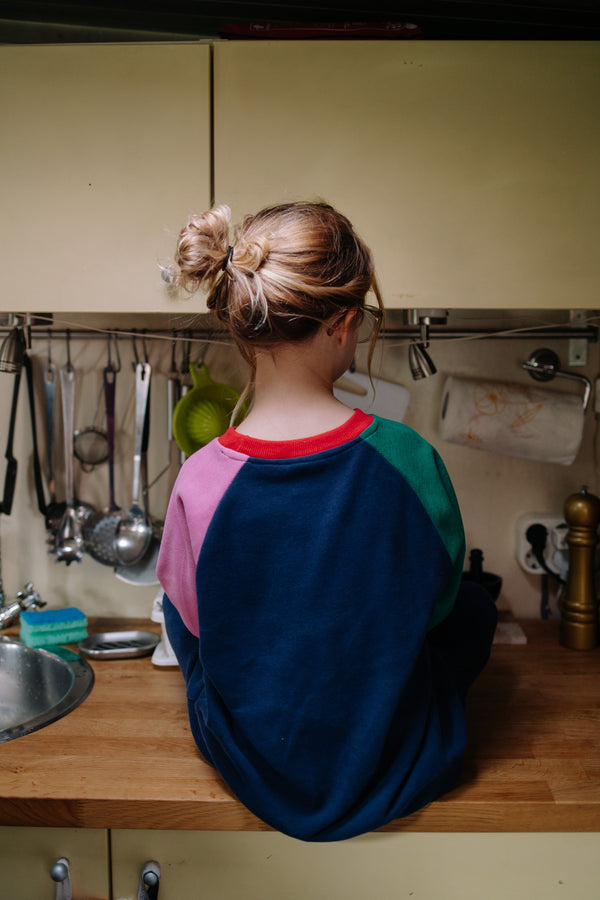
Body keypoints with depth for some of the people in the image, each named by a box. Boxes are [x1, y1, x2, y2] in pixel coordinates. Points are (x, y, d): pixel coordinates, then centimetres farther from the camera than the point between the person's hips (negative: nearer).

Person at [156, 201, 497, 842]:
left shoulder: (199, 483, -25)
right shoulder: (407, 458, -26)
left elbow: (191, 626, -6)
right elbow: (437, 601, -8)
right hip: (394, 773, -1)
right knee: (474, 606, 26)